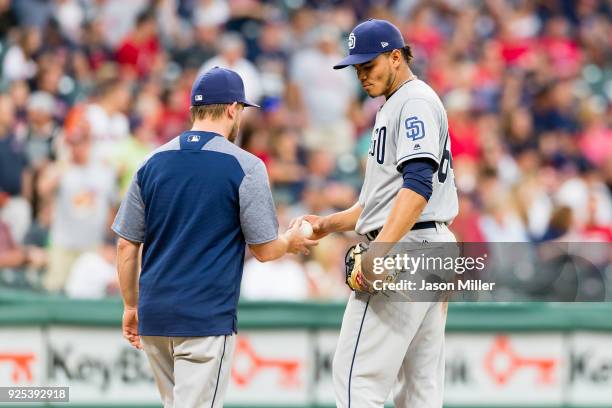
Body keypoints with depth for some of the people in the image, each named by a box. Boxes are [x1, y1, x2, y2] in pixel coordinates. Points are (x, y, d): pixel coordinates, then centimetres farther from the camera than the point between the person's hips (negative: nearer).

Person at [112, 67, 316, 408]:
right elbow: (264, 249, -4)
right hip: (207, 316, -6)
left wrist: (131, 306, 20)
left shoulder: (153, 163, 7)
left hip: (154, 316, 6)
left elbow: (126, 245, 9)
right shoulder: (244, 166, -7)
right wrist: (292, 241, 18)